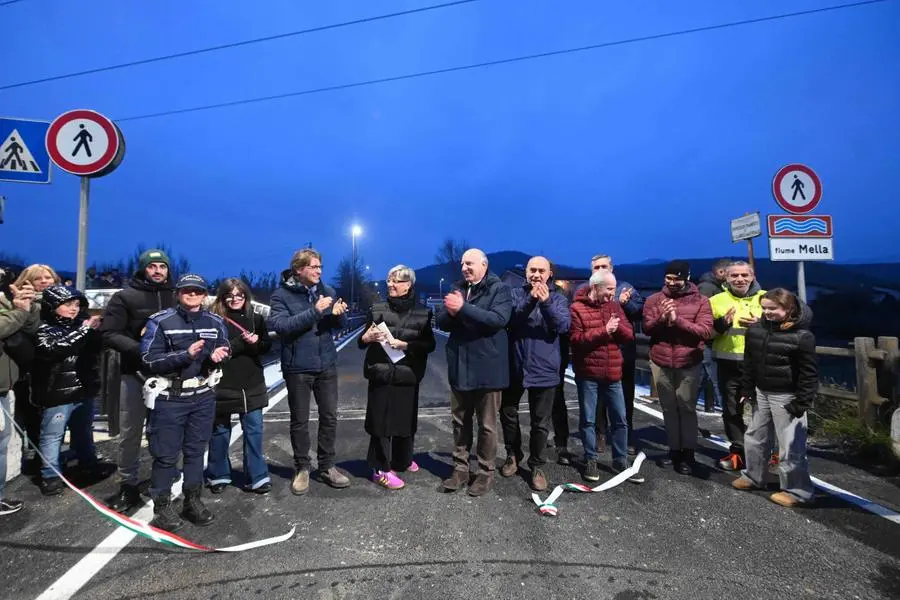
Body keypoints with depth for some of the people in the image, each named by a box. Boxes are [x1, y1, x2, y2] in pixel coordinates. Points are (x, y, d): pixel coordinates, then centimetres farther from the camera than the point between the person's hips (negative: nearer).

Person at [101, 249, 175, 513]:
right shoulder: (125, 297, 1)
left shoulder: (176, 297, 7)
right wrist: (139, 349, -20)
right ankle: (128, 486, 22)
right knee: (130, 433, 8)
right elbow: (109, 334, -6)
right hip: (136, 373, -1)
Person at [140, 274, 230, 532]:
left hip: (203, 396, 4)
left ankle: (193, 501, 28)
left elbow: (225, 350, 14)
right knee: (166, 454, 5)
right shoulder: (160, 321, -7)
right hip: (169, 397, -3)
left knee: (196, 450, 14)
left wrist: (217, 355, -9)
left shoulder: (215, 322, 5)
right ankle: (162, 506, 22)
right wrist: (185, 355, -24)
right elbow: (149, 360, -12)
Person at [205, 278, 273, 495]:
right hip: (223, 384, -2)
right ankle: (218, 476, 31)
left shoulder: (256, 319, 5)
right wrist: (242, 342, -21)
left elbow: (267, 345, 6)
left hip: (252, 384, 3)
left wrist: (255, 343, -14)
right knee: (220, 430, 14)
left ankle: (257, 477, 14)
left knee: (254, 430, 5)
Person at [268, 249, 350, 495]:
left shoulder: (327, 291, 4)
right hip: (298, 368, -3)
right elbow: (279, 325, -22)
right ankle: (302, 468, 27)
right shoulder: (282, 295, -7)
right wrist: (314, 312, -28)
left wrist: (339, 314, -17)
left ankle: (327, 466, 26)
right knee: (299, 420, 9)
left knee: (329, 417, 11)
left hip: (327, 365, 4)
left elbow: (341, 325, 7)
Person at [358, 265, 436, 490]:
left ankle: (402, 460, 35)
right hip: (381, 374, 0)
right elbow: (362, 341, 5)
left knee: (406, 420, 12)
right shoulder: (377, 309, 2)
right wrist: (367, 337, -18)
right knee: (381, 420, 1)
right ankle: (381, 469, 14)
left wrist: (405, 345, -17)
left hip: (408, 376, 1)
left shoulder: (422, 312, -1)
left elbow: (430, 345, -4)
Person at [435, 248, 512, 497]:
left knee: (487, 425, 9)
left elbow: (498, 319, -23)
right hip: (459, 366, 5)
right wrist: (451, 311, -17)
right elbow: (441, 321, 5)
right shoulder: (456, 288, 10)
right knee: (460, 422, 15)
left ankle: (486, 473, 24)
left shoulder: (499, 289, -7)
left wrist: (463, 308, -25)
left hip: (486, 368, -5)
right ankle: (460, 469, 29)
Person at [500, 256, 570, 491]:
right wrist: (531, 300, -29)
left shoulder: (558, 298, 1)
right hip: (514, 366, 2)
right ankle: (513, 455, 39)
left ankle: (537, 466, 26)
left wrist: (546, 302, -29)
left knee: (541, 422, 7)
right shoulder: (516, 294, 1)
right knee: (508, 413, 16)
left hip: (543, 369, -1)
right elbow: (510, 320, -16)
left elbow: (563, 325, -16)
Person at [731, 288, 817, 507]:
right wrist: (747, 389, 9)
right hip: (762, 392, 7)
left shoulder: (801, 336, -16)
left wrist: (802, 403, -15)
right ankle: (754, 476, 35)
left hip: (786, 397, -7)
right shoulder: (756, 329, 2)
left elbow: (809, 373, -13)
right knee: (754, 436, 18)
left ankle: (798, 491, 16)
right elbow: (749, 362, 10)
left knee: (791, 445, 0)